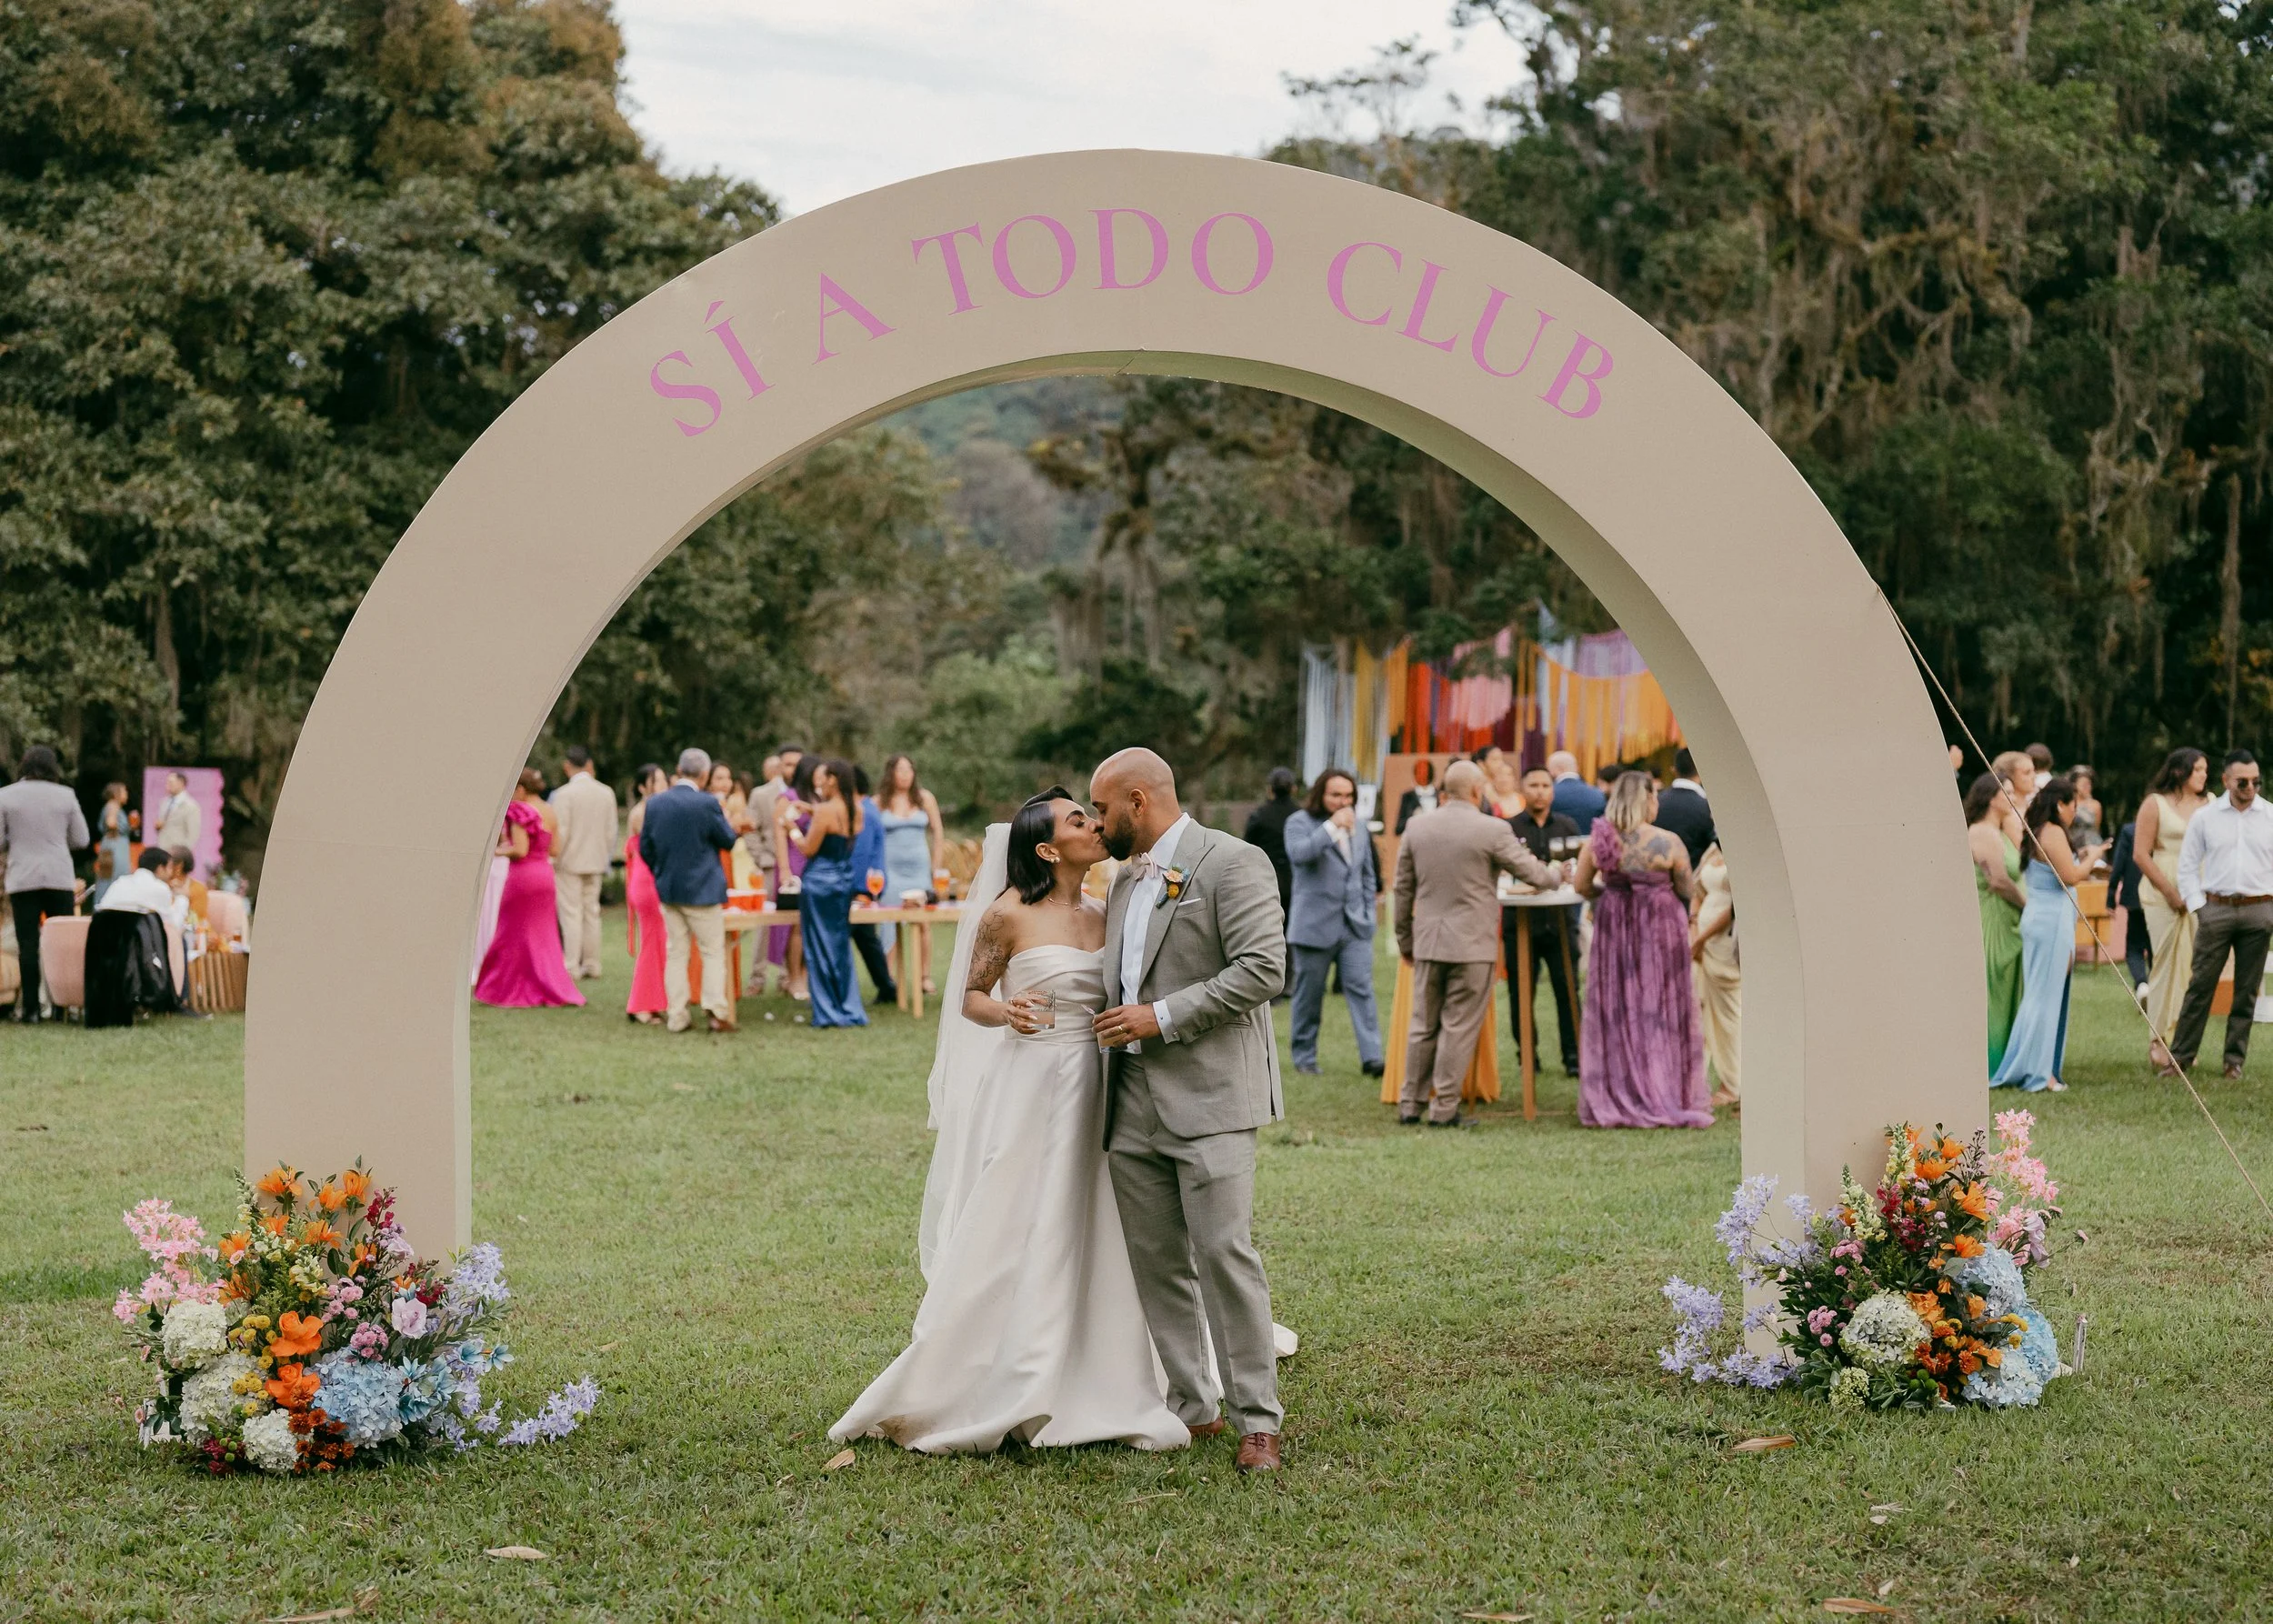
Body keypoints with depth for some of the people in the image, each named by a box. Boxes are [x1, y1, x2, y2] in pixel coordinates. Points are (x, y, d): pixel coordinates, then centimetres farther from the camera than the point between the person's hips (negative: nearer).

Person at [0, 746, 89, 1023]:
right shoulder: (65, 795, -1)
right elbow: (81, 840, 4)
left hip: (22, 879, -1)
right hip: (60, 878, 1)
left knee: (28, 945, 2)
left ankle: (30, 1007, 0)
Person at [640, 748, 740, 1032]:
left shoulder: (654, 803, -1)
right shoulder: (707, 803, -16)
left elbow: (645, 847, 5)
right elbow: (728, 840, -7)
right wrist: (723, 816, 10)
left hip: (667, 890, 5)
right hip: (702, 890, -5)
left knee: (675, 953, 10)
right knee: (713, 952, 4)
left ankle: (676, 1016, 9)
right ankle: (717, 1013, -4)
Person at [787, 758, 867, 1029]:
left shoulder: (825, 811, -18)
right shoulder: (856, 811, 4)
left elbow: (809, 849, -13)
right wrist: (814, 813, 21)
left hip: (821, 881, -7)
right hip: (846, 879, 7)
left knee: (821, 946, 2)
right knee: (841, 945, 15)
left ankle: (828, 1012, 4)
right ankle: (849, 1009, 15)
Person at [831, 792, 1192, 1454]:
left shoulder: (1101, 917, 9)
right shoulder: (1009, 914, -8)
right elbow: (970, 997, -2)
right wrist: (1007, 1014, -21)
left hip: (1090, 1091, 6)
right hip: (1028, 1085, -6)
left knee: (1085, 1244, 7)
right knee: (1003, 1244, -2)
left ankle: (1073, 1394, 16)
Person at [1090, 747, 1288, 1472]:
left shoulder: (1232, 863, -7)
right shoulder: (1125, 879, 19)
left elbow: (1263, 969, -16)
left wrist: (1162, 1018, -16)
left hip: (1208, 1097, -8)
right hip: (1133, 1104, 8)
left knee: (1225, 1254, -11)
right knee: (1156, 1263, 8)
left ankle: (1257, 1419, -5)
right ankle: (1191, 1406, 16)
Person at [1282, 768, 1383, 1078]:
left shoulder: (1357, 828, 15)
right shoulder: (1300, 823, -2)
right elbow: (1298, 854, -24)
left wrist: (1368, 912, 16)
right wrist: (1332, 827, -24)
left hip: (1355, 926, 4)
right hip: (1315, 925, -4)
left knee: (1361, 989, -6)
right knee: (1309, 994, 5)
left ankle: (1371, 1057, -10)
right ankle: (1304, 1056, 16)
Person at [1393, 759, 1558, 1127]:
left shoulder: (1417, 827, 3)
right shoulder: (1492, 830, -11)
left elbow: (1403, 889, 10)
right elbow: (1533, 874, -3)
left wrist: (1405, 940, 20)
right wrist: (1558, 875, 20)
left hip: (1428, 942, 5)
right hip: (1472, 944, -4)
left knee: (1423, 1026, 13)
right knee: (1460, 1027, 2)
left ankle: (1410, 1103, 15)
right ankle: (1444, 1107, 3)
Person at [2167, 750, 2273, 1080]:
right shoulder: (2205, 817, 3)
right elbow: (2187, 865, 8)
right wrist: (2197, 906, -1)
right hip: (2216, 909, -1)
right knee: (2200, 986, -2)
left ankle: (2235, 1061, 13)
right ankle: (2180, 1056, 3)